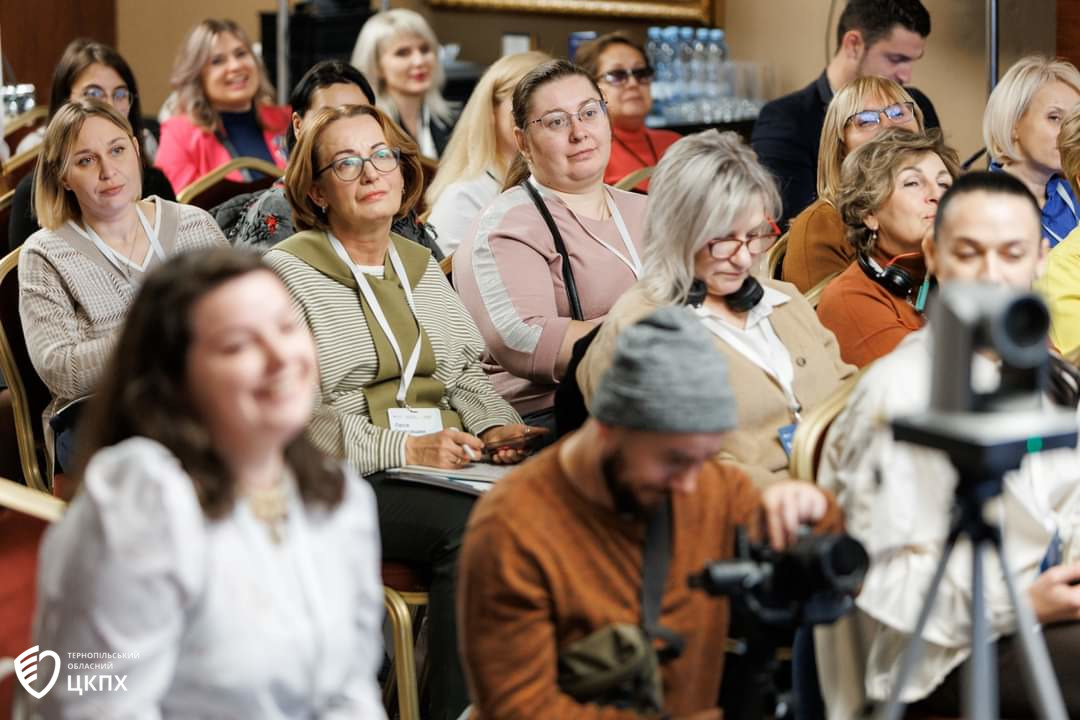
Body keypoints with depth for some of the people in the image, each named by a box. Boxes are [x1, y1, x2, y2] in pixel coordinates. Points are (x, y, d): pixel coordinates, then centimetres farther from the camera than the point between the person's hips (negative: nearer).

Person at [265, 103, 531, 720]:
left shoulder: (423, 266, 22)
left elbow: (468, 374, 24)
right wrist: (404, 448, -17)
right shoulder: (286, 272, 0)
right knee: (473, 527, -33)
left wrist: (495, 426, 1)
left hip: (446, 465, 6)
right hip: (343, 485, -6)